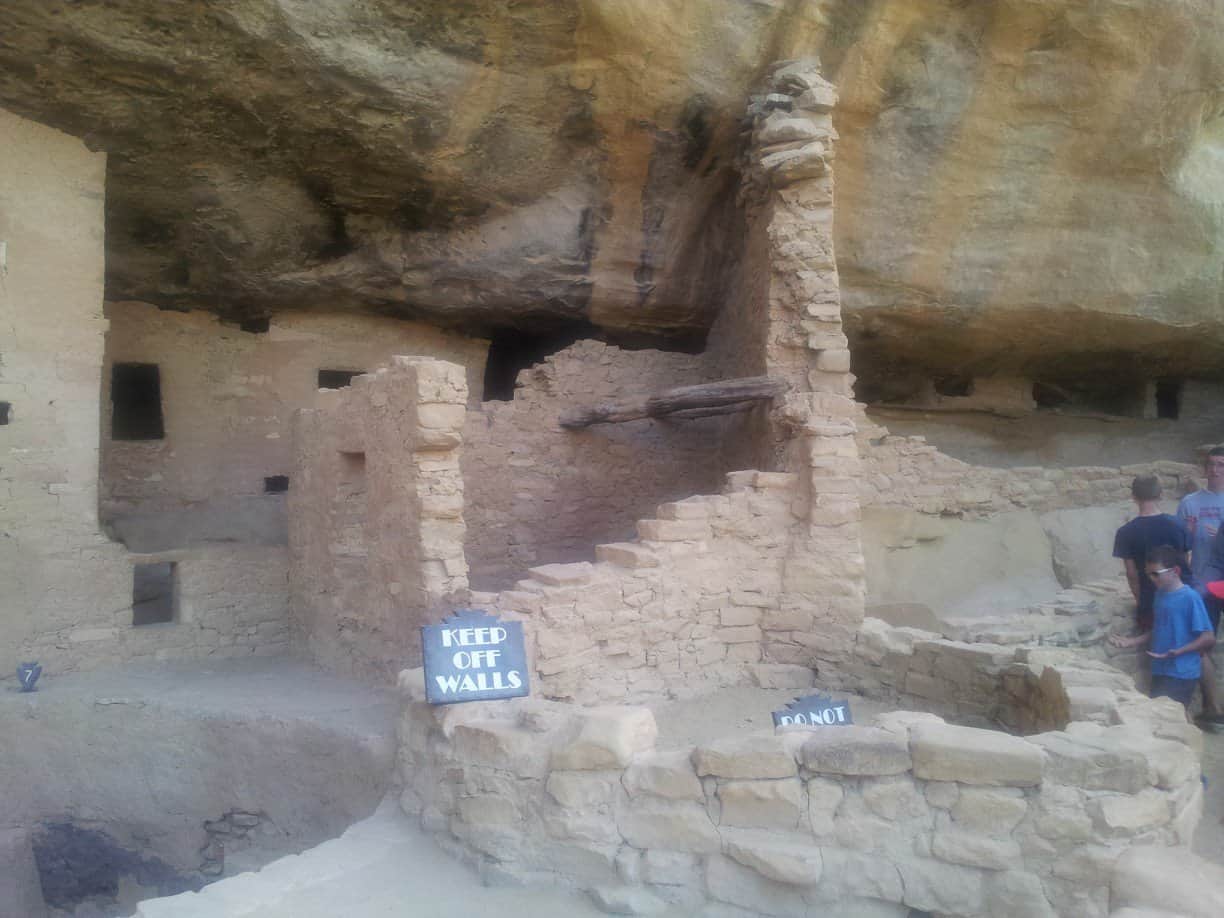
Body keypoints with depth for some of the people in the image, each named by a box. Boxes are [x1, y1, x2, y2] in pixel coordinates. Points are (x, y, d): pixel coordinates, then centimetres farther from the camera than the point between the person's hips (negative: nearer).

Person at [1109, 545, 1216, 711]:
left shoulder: (1190, 598, -16)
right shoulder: (1160, 594, 8)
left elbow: (1209, 639, -17)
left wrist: (1177, 652, -26)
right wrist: (1131, 641, 6)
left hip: (1182, 674, -8)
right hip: (1160, 671, 8)